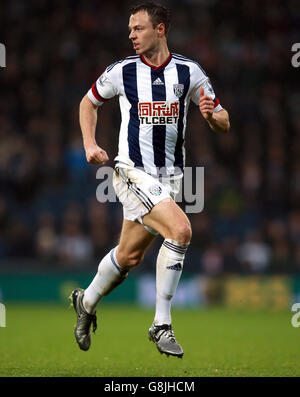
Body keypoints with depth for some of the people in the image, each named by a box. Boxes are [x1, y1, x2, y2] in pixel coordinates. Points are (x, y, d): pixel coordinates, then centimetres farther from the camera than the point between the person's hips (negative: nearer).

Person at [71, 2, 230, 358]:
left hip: (170, 176, 4)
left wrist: (212, 115, -17)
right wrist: (89, 144, 3)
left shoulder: (189, 72, 1)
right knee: (180, 230, -24)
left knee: (130, 255, 11)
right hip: (133, 172, -4)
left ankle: (86, 302, 39)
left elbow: (223, 124, 6)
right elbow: (88, 102, 16)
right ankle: (161, 324, -14)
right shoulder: (122, 71, -2)